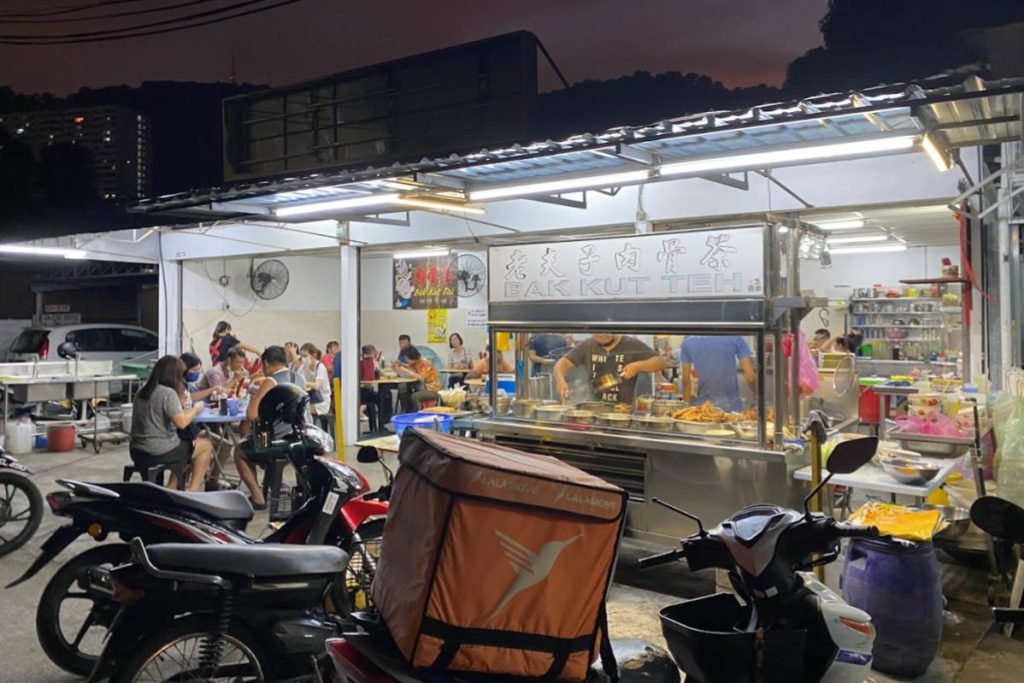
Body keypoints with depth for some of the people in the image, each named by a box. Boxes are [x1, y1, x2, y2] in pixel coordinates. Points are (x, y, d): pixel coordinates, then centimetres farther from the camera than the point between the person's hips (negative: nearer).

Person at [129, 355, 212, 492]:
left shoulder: (142, 391, 10)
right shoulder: (168, 392, -16)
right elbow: (181, 423, -25)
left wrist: (180, 403, 16)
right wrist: (195, 409, -8)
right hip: (158, 452, -9)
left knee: (184, 446, 31)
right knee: (206, 445, 10)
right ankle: (192, 491, 10)